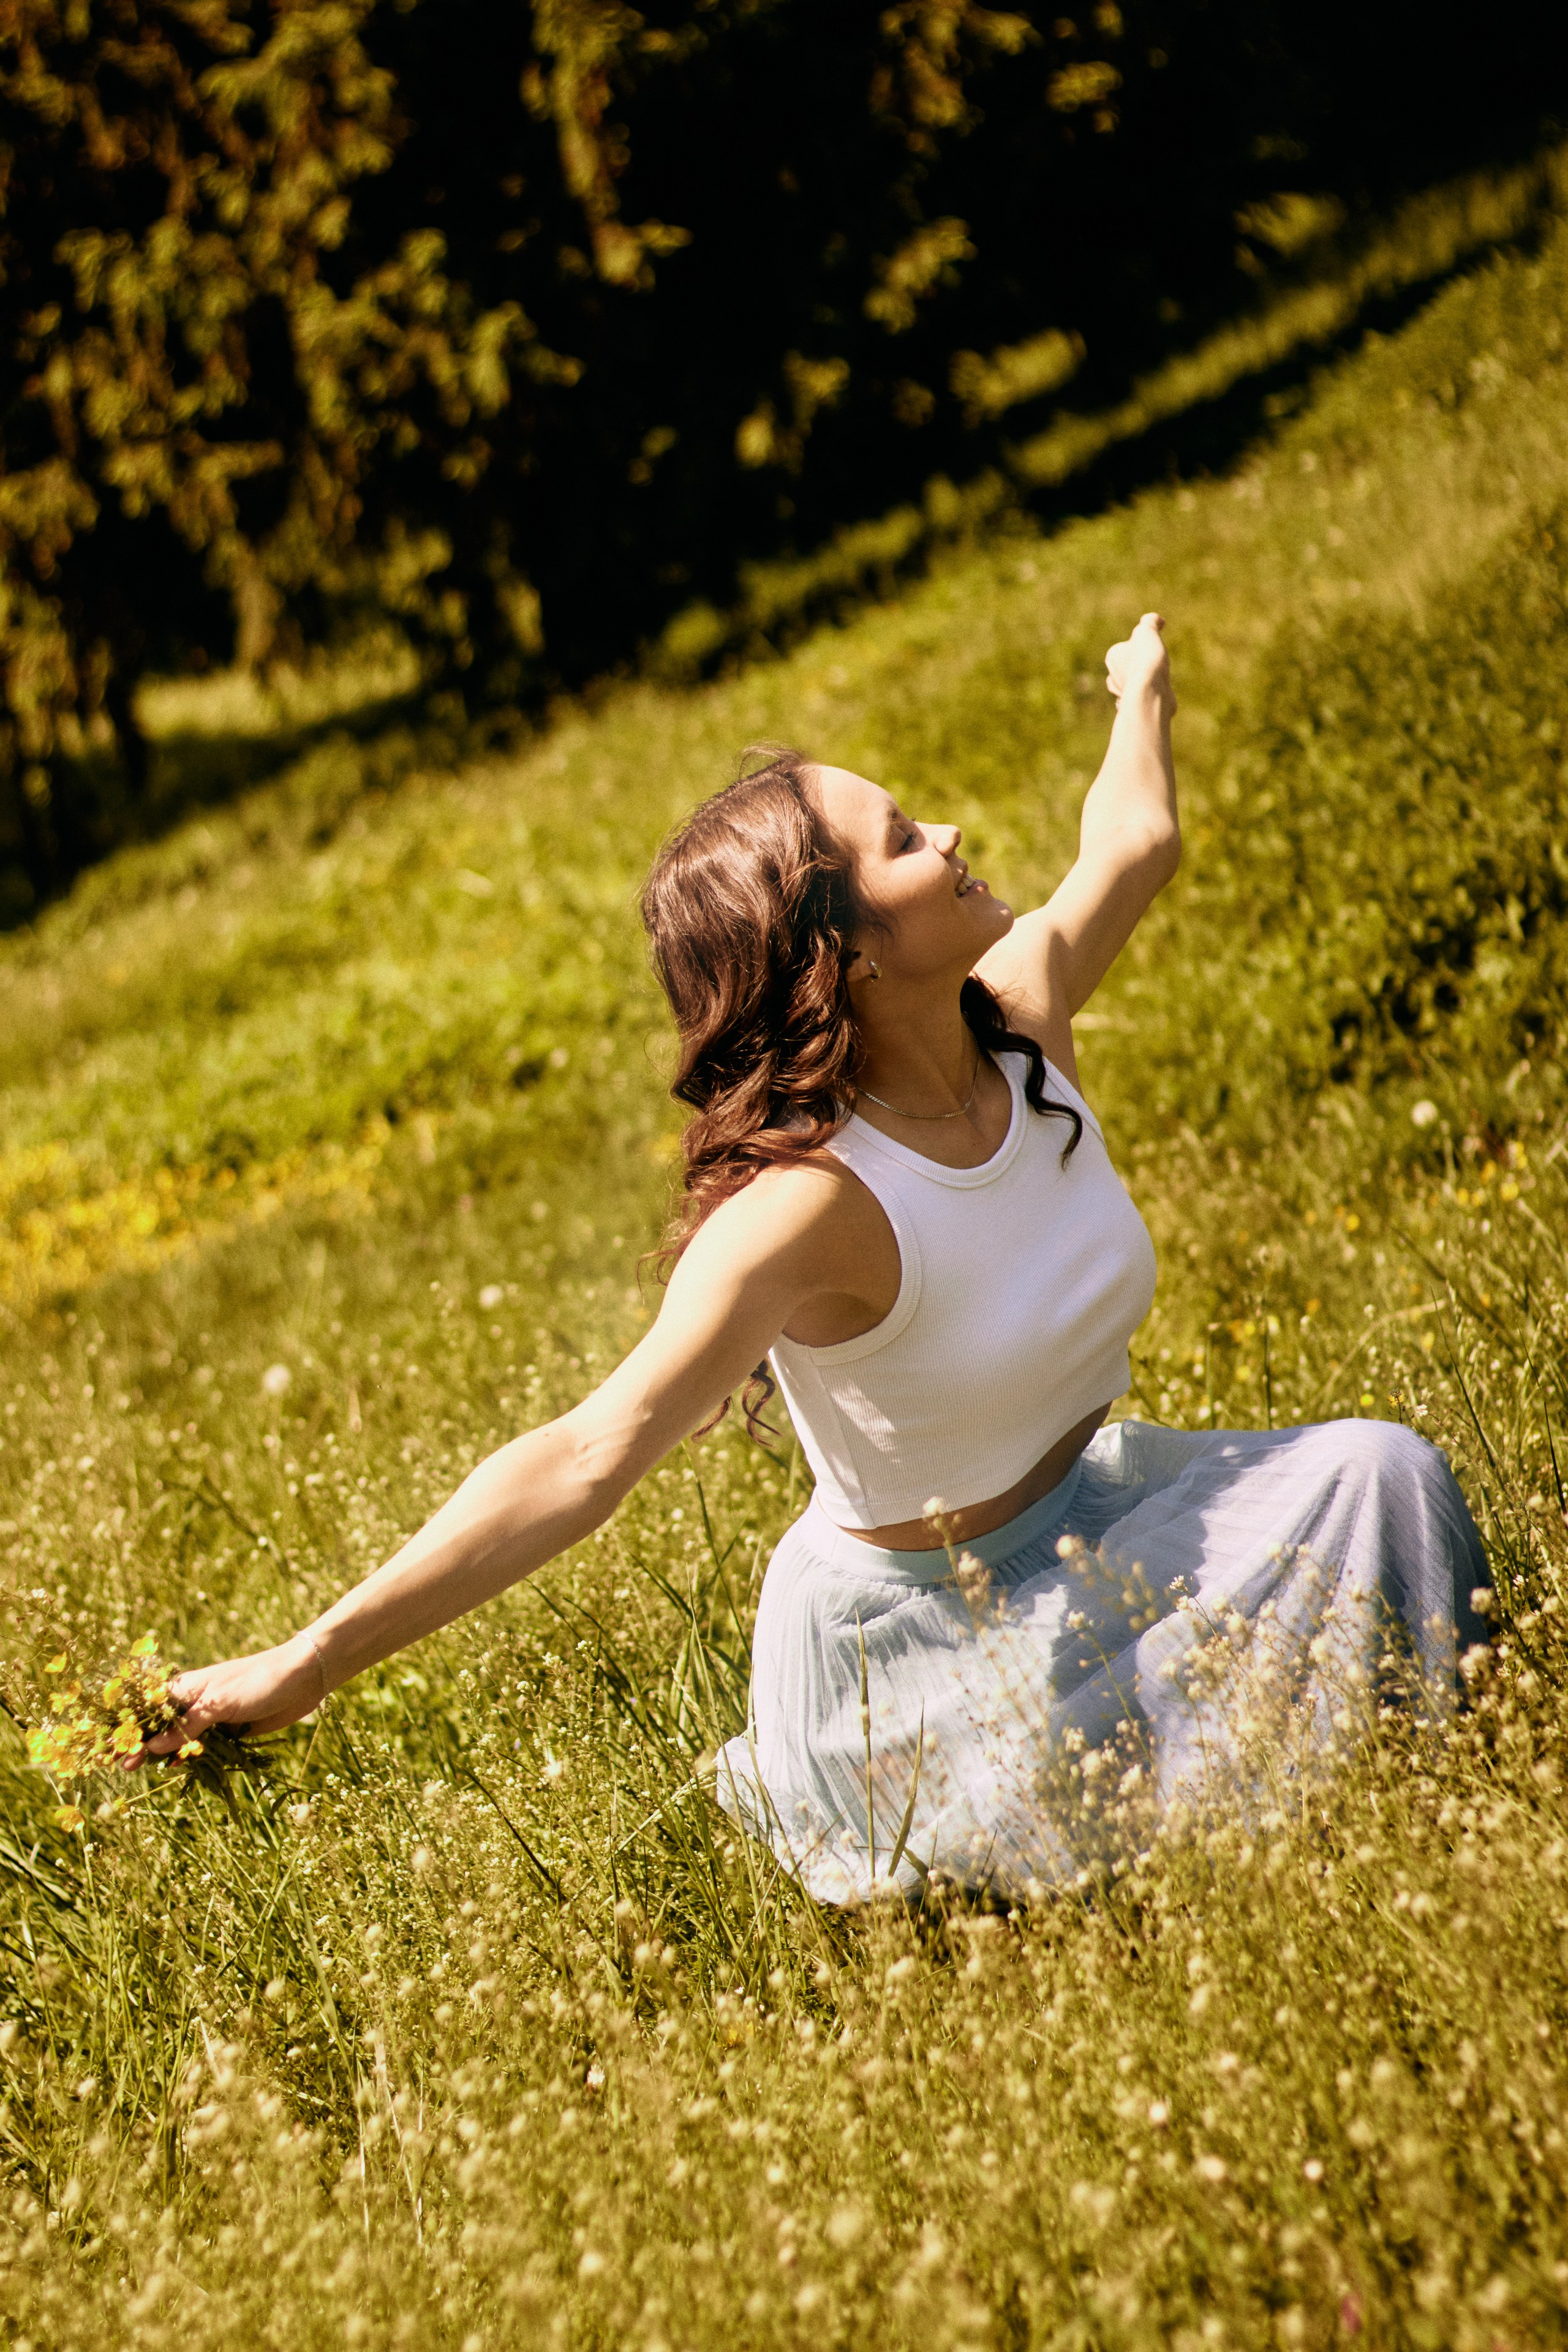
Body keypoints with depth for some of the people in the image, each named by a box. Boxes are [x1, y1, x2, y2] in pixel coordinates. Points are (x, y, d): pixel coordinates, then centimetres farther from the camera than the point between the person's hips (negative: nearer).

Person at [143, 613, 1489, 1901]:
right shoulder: (814, 1200, -33)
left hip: (1089, 1513, 7)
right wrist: (311, 1663, -49)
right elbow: (588, 1462, -42)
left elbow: (1136, 841, 13)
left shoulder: (1022, 1022, -11)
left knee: (1374, 1478, -9)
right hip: (921, 1630, -7)